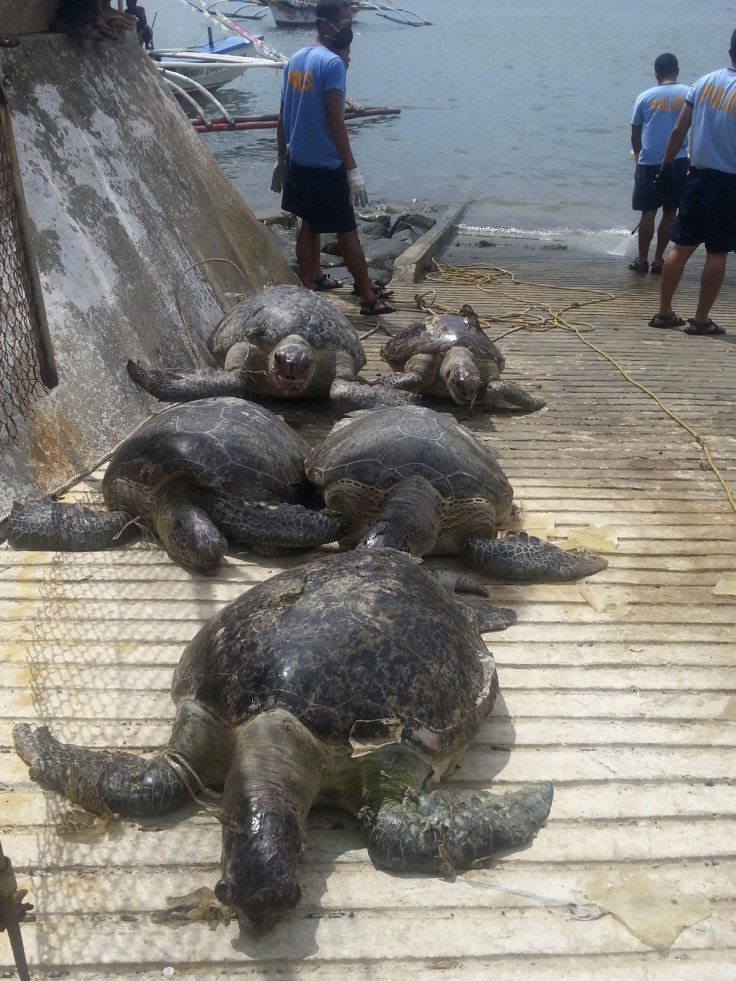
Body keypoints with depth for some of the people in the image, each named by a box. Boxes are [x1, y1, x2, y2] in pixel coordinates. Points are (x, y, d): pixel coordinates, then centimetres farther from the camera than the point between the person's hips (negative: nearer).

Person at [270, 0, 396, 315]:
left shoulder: (295, 60, 9)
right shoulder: (332, 63, -17)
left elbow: (283, 116, 12)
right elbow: (335, 121, -22)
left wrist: (281, 160, 20)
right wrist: (352, 169, -20)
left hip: (297, 160, 8)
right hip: (325, 164, -8)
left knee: (310, 223, 19)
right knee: (347, 230, -1)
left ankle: (312, 282, 29)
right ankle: (369, 297, 6)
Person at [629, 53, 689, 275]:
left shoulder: (645, 97, 3)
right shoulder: (688, 94, 1)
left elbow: (635, 134, 10)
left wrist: (639, 157, 25)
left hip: (649, 163, 0)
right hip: (677, 162, 0)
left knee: (648, 212, 6)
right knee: (670, 212, 9)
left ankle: (642, 260, 9)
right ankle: (658, 260, 11)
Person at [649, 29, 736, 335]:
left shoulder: (704, 82, 3)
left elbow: (678, 131, 3)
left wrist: (667, 167, 12)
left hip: (698, 176, 5)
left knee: (682, 246, 9)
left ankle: (664, 312, 13)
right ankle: (700, 320, 8)